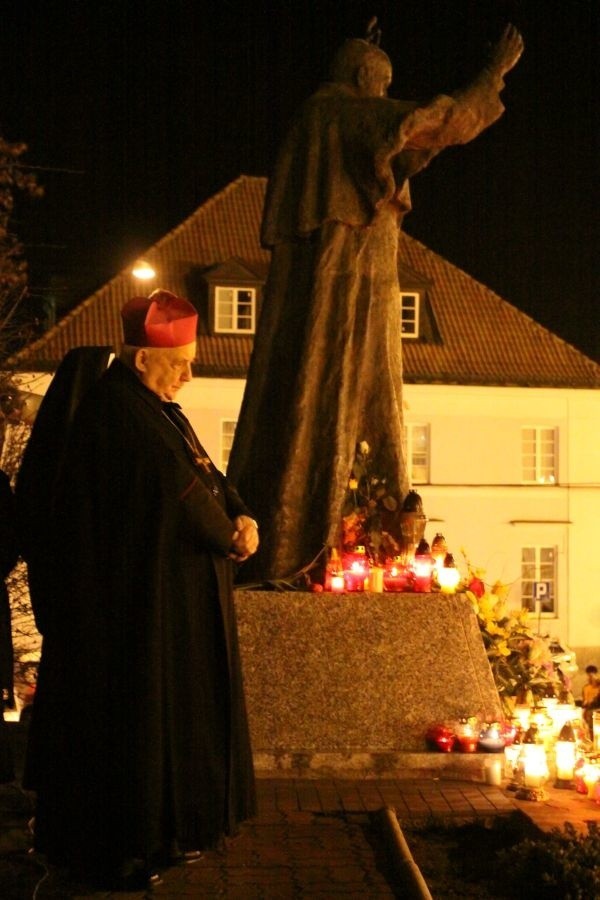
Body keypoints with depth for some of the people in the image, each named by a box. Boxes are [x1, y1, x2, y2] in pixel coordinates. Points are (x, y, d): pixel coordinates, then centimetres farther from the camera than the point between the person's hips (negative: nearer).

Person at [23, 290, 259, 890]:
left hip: (175, 597, 11)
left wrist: (241, 516, -6)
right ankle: (115, 848, 15)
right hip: (138, 599, -11)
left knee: (172, 714, 18)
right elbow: (178, 487, -23)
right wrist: (229, 538, -8)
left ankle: (157, 829, 32)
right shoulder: (117, 413, -20)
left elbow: (207, 475, 12)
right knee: (135, 718, 0)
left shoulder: (155, 408, 13)